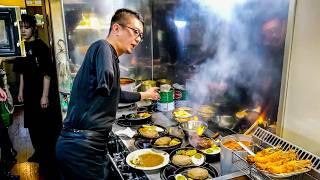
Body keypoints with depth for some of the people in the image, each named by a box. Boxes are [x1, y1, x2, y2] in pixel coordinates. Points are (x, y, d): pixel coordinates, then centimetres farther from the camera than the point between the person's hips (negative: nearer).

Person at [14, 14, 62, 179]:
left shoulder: (41, 47, -13)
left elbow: (47, 73, -16)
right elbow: (22, 71, 15)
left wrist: (45, 96, -18)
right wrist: (21, 91, 15)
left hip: (42, 94, -7)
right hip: (29, 94, 8)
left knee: (46, 127, 1)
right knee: (32, 124, 18)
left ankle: (49, 160, 15)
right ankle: (39, 153, 37)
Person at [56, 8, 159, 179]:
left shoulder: (112, 58, 17)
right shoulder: (102, 47, -12)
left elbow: (115, 94, 33)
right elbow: (105, 85, -34)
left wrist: (144, 95, 44)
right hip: (82, 146, -9)